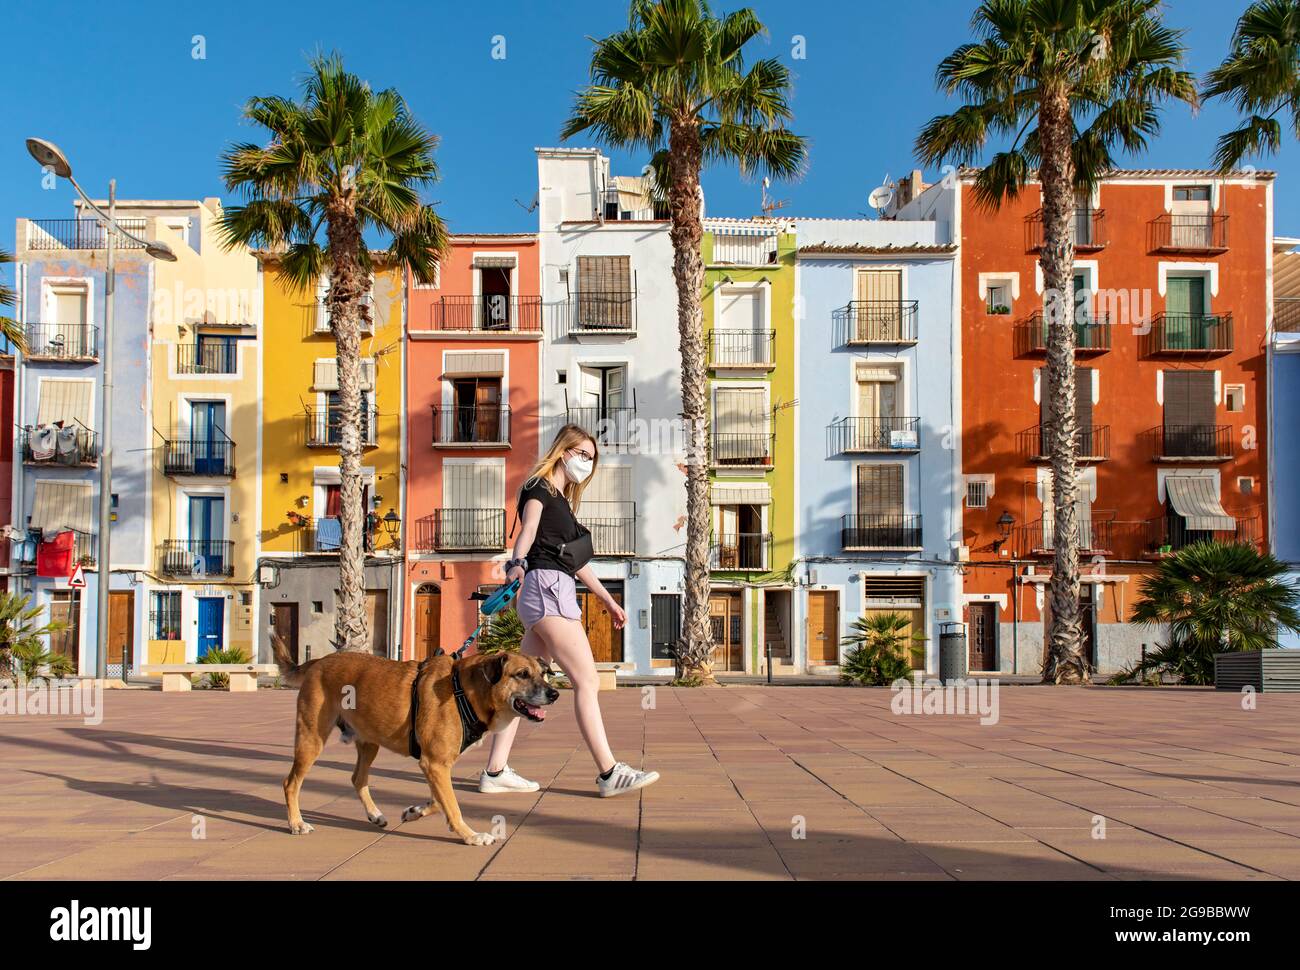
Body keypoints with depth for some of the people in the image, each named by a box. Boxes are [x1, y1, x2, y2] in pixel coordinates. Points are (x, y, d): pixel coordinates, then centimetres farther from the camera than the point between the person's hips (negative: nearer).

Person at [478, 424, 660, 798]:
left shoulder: (562, 500, 25)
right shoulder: (539, 488, -1)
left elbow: (578, 560, 28)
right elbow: (527, 530, -20)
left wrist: (608, 600, 28)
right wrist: (517, 562, -40)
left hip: (555, 592, 9)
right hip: (547, 587, -9)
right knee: (587, 680, -11)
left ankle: (495, 771, 8)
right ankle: (610, 773, -9)